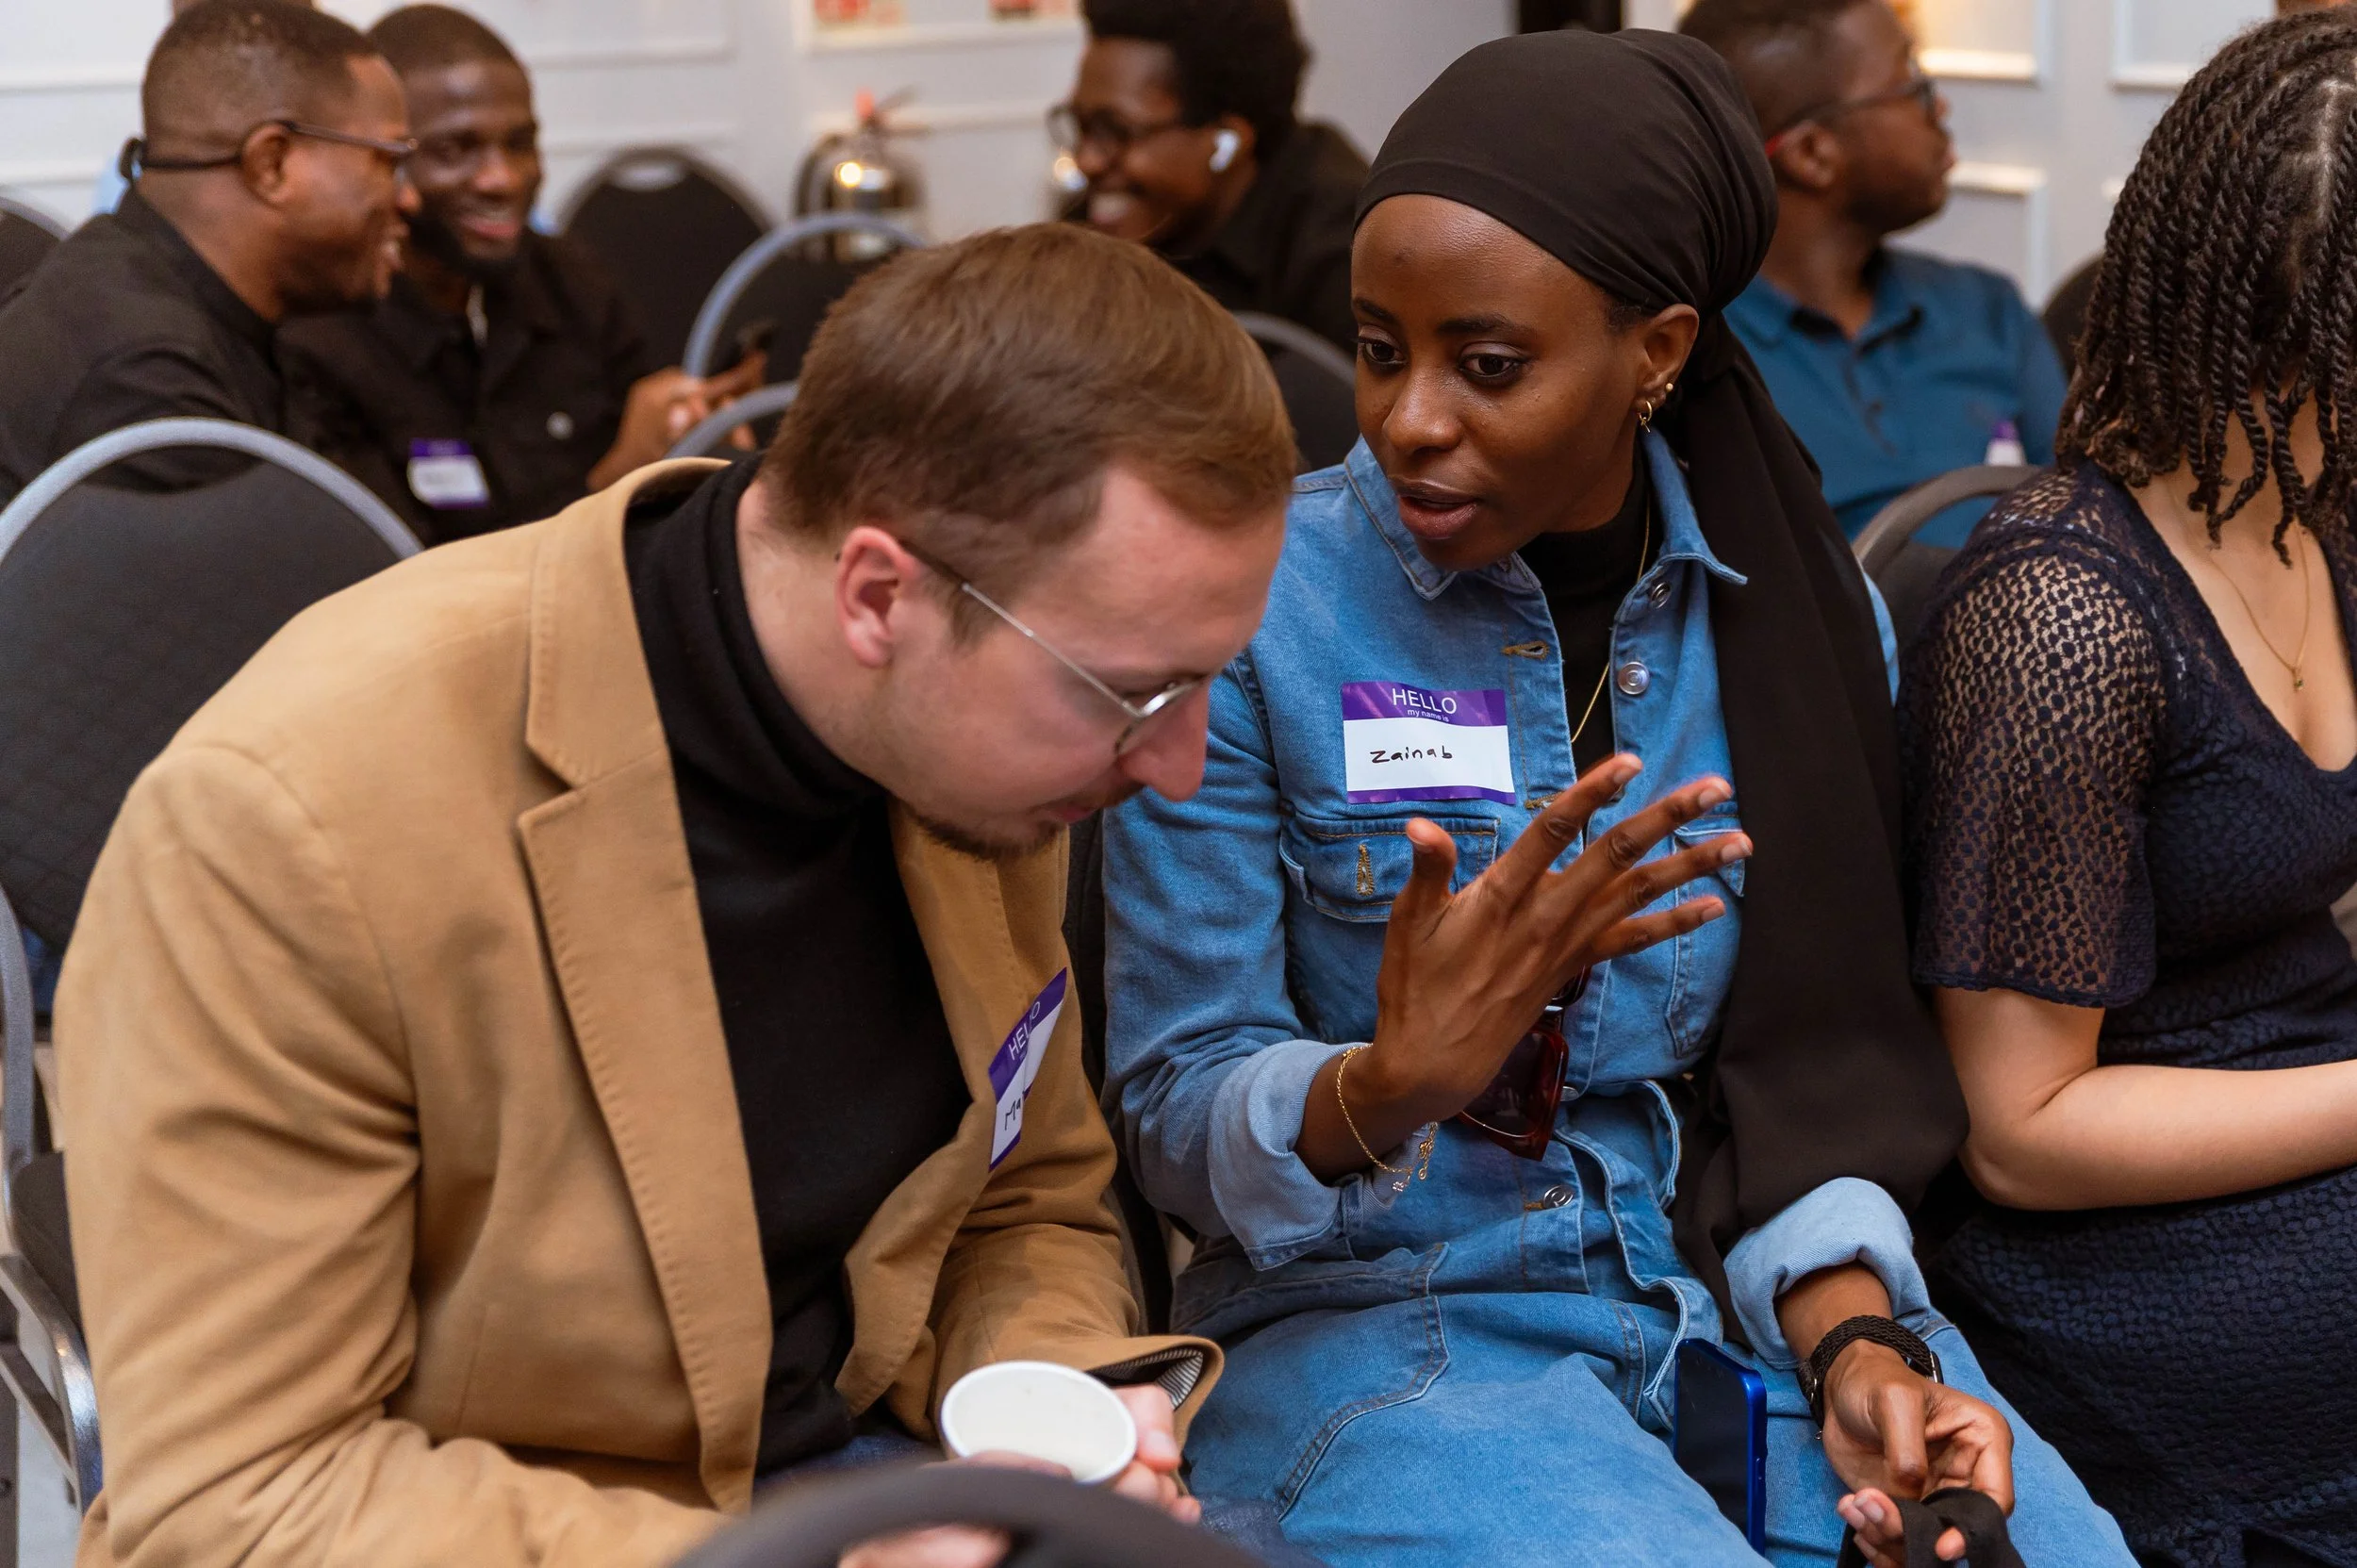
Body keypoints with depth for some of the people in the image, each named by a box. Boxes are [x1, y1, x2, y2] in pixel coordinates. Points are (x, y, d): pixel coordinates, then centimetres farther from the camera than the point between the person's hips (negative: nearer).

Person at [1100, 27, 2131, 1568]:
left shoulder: (1803, 618, 2)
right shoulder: (1252, 604, -10)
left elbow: (1807, 1063, 5)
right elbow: (1175, 1117, -8)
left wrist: (1854, 1339, -12)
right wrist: (1395, 1083, -27)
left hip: (1742, 1286, 4)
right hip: (1374, 1311, -3)